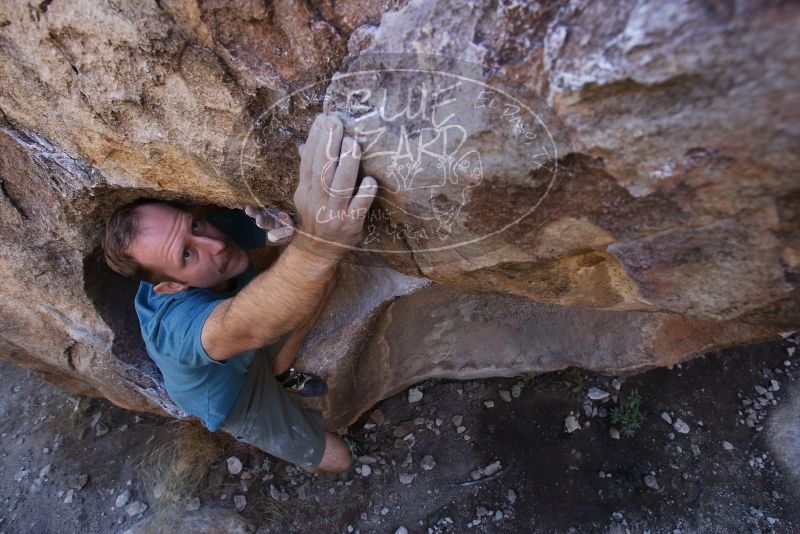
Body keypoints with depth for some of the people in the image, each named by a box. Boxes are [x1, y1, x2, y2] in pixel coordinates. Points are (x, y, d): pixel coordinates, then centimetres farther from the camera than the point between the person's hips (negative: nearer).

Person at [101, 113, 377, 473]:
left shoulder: (222, 225, -27)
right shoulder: (172, 323, -48)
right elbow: (246, 328, -69)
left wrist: (294, 236, -52)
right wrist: (317, 247, -90)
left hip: (256, 353, 6)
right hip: (234, 399, -5)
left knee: (323, 272, -13)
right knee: (337, 459, 3)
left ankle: (278, 366, 8)